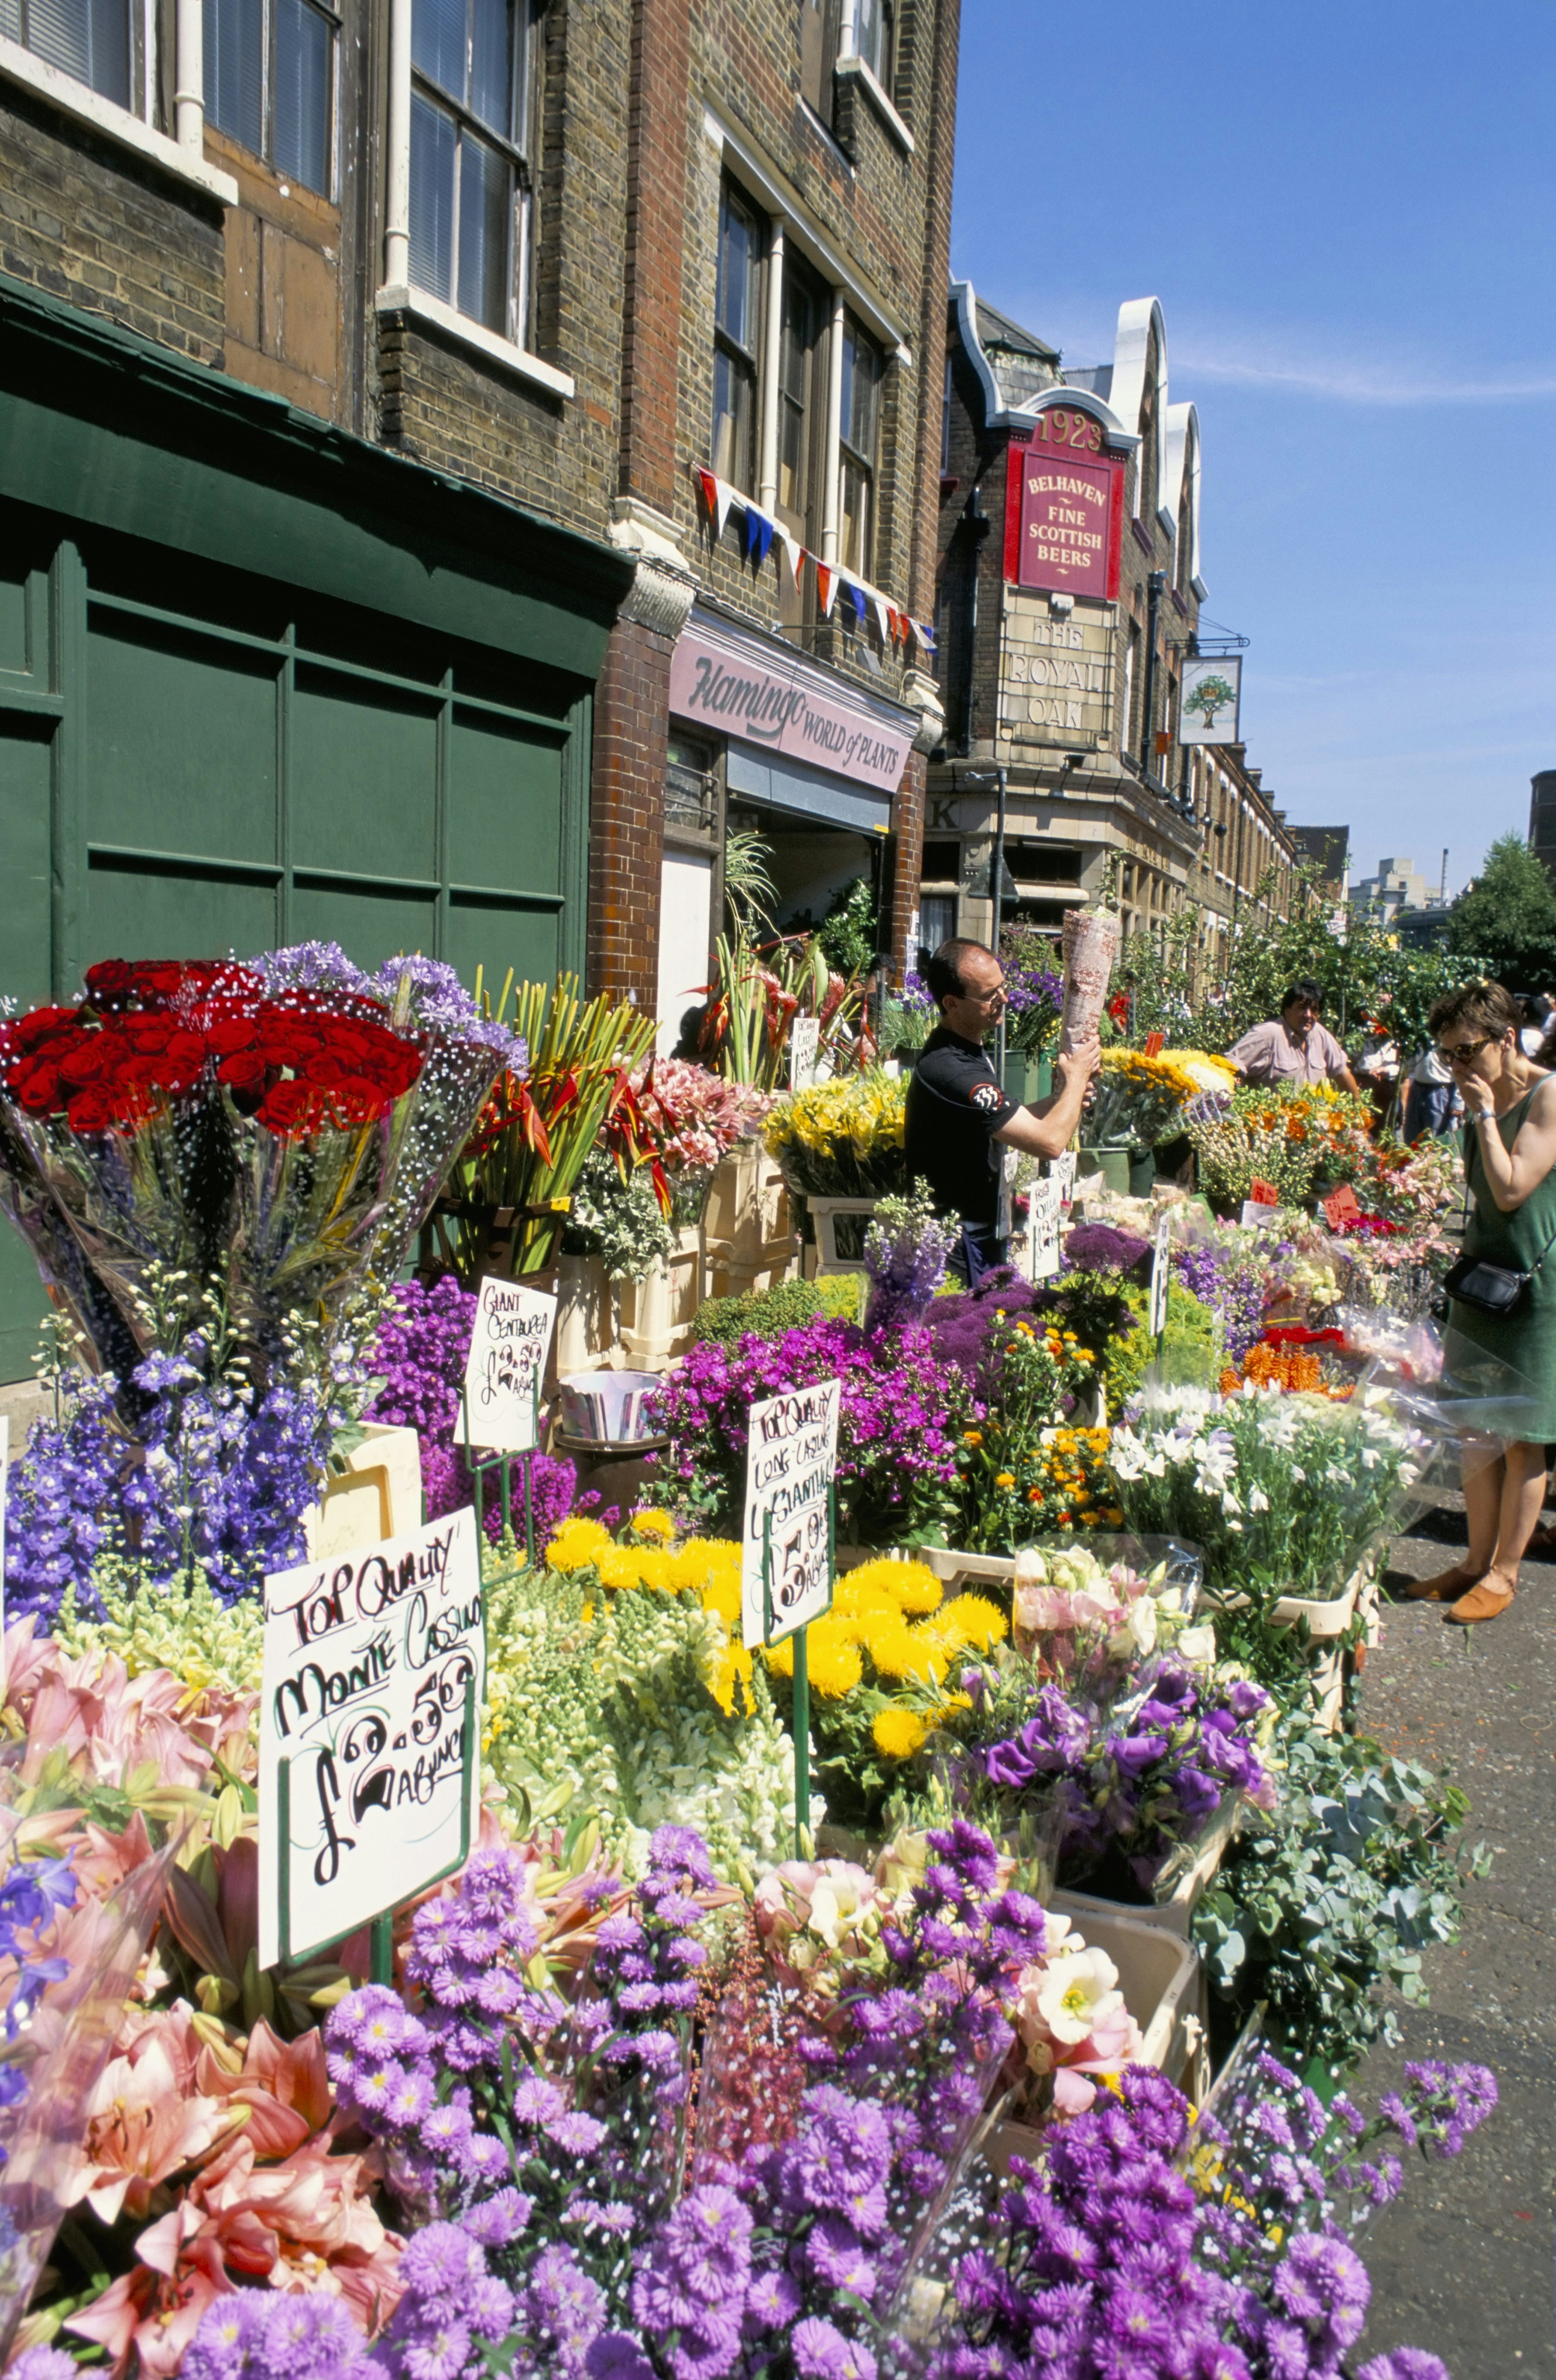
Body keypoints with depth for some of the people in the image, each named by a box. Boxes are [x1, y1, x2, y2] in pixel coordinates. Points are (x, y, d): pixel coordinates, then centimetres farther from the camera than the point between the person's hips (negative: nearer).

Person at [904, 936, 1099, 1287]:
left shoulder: (963, 1052, 8)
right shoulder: (951, 1071, -27)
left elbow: (1008, 1126, 19)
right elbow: (1050, 1142, -26)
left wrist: (1062, 1097, 3)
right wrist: (1077, 1077, -9)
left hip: (981, 1235, 10)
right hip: (961, 1247, -10)